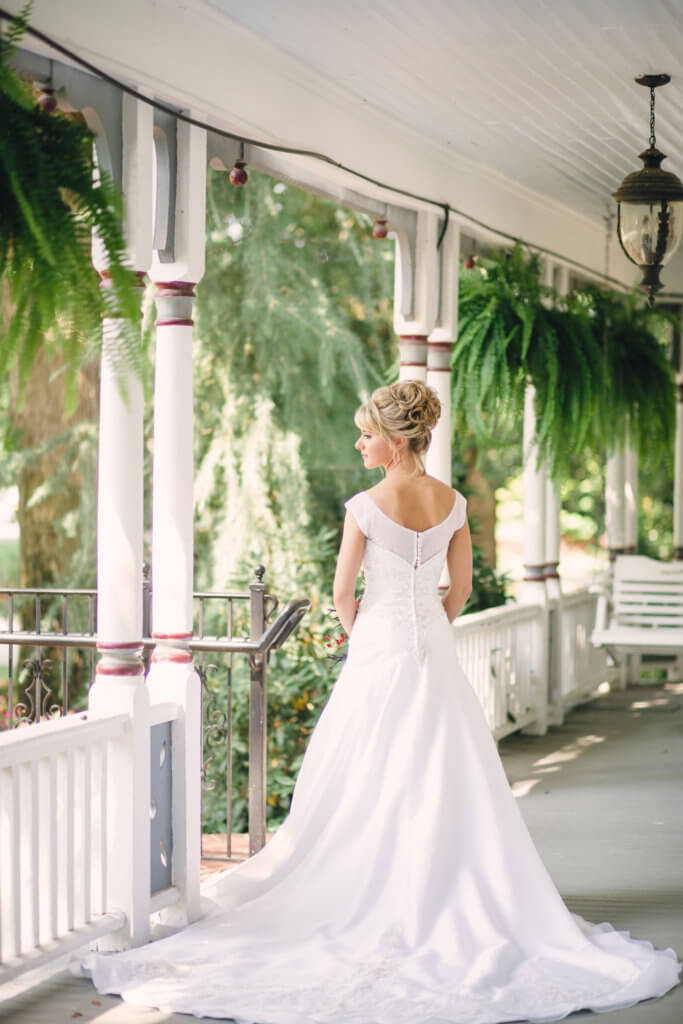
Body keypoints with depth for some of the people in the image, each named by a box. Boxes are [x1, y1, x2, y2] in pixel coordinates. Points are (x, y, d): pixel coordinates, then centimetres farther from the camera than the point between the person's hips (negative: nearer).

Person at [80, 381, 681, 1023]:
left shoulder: (366, 507, -14)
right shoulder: (453, 504, 0)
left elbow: (342, 593, -7)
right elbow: (461, 588, 8)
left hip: (377, 653, -4)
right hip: (435, 656, 4)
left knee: (368, 784, 6)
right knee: (444, 782, 9)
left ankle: (374, 899, 11)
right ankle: (443, 898, 13)